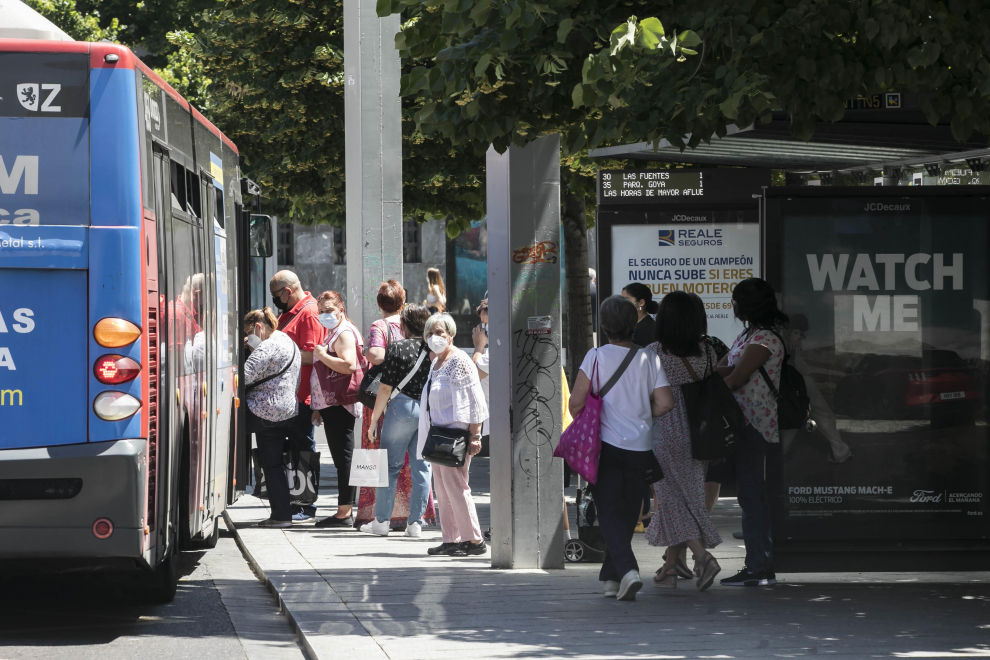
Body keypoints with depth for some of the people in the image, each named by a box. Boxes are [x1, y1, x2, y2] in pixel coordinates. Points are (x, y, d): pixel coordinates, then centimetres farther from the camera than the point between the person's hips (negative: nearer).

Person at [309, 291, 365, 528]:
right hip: (331, 405, 11)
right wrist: (318, 407, 24)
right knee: (341, 458, 10)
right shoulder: (332, 333, 22)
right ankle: (345, 510, 11)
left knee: (343, 457, -10)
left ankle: (344, 512, -12)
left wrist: (322, 355, -16)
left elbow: (348, 365, -26)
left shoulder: (345, 333, -10)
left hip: (340, 405, -11)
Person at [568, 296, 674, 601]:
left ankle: (627, 570, -22)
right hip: (640, 449, 3)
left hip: (607, 446, -3)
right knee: (628, 513, 14)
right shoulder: (649, 359, -1)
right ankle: (611, 577, 23)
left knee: (610, 513, -1)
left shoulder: (596, 357, -8)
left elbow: (576, 403, -9)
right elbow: (665, 402, -5)